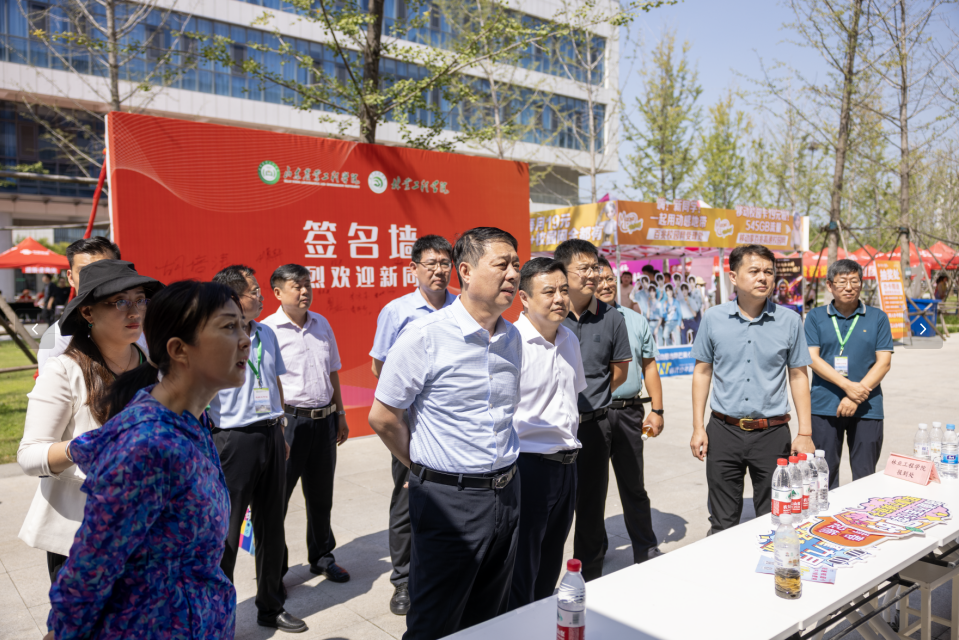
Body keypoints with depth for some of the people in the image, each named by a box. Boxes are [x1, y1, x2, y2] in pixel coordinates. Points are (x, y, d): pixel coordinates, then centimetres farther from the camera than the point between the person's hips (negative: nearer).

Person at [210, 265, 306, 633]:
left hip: (270, 436, 7)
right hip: (234, 439, -6)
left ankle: (271, 607, 32)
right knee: (225, 533, 4)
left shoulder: (266, 334, 9)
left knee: (271, 527, 16)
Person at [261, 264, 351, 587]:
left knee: (321, 494, 17)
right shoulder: (268, 329, -10)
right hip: (289, 420, -6)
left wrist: (340, 415, 16)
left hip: (324, 420, 6)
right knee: (277, 497, 4)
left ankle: (322, 557, 35)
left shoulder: (321, 324, 8)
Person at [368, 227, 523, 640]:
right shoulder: (425, 336, -16)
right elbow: (382, 417, -9)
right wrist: (428, 469, 1)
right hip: (450, 500, -6)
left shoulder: (512, 337, 6)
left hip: (506, 494, 6)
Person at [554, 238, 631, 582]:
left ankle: (591, 584, 29)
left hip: (594, 425, 2)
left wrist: (588, 401, 9)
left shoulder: (611, 319, 1)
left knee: (591, 510, 13)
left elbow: (620, 371, 12)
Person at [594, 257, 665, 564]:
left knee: (634, 486, 12)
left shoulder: (635, 320, 11)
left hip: (629, 412, 3)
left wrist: (656, 409, 6)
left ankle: (647, 551, 25)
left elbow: (649, 366, 13)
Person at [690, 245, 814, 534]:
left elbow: (798, 376, 4)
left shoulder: (789, 320, -1)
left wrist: (805, 433, 0)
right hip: (724, 431, 0)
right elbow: (702, 371, 6)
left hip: (772, 432, 0)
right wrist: (698, 427, 1)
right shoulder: (713, 318, 0)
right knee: (723, 525, 10)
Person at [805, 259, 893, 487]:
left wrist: (857, 397, -11)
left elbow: (884, 362, -1)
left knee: (865, 476, 6)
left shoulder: (877, 318, 6)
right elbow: (812, 358, -3)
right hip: (825, 408, 0)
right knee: (825, 475, 6)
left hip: (867, 408, 0)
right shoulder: (815, 317, 5)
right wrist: (848, 386, -14)